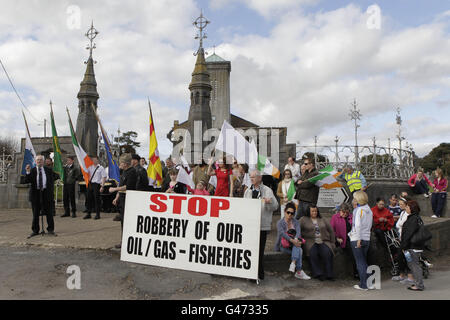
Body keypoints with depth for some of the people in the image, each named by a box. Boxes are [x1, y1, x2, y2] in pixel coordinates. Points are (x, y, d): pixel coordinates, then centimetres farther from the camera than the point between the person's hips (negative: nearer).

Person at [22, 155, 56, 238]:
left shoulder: (48, 170, 7)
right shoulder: (31, 171, 3)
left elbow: (51, 182, 9)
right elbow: (24, 181, -7)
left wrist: (51, 192, -1)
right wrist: (28, 172, -20)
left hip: (46, 193, 1)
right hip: (35, 193, -1)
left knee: (49, 212, 4)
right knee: (36, 213, 5)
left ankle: (51, 229, 13)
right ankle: (35, 230, 15)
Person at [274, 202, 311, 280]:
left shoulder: (296, 222, 9)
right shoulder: (280, 222, -2)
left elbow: (298, 232, -11)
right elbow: (282, 233, -21)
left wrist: (296, 239, -34)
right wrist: (292, 240, -37)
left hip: (294, 245, 4)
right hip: (283, 246, -4)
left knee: (297, 248, -32)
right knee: (299, 251, -28)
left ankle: (293, 263, -44)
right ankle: (299, 272, -31)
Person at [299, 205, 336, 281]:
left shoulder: (322, 220, 20)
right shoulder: (303, 219, 9)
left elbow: (331, 231, 21)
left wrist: (332, 243, 16)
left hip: (323, 242, 2)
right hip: (311, 242, -2)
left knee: (327, 253, -27)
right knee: (313, 253, -32)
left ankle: (329, 274, -20)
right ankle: (318, 274, -25)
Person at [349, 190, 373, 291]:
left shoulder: (359, 210, -12)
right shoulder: (369, 210, 9)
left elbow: (358, 225, -20)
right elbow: (370, 225, 16)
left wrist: (358, 239, -20)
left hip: (357, 239, -7)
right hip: (367, 238, 7)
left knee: (360, 262, 0)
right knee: (364, 261, 17)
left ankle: (363, 285, 2)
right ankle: (367, 283, 19)